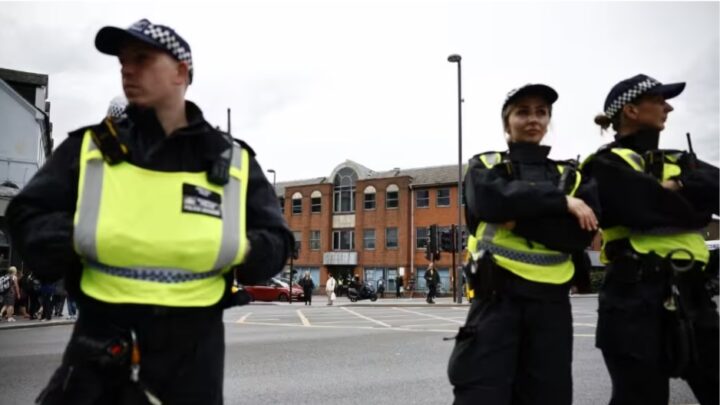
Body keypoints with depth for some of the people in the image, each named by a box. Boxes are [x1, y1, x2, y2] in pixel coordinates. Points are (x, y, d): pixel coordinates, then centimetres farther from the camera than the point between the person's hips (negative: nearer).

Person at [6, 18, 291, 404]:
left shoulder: (233, 159, 4)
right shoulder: (89, 147, 5)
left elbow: (277, 242, 7)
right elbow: (26, 216, 7)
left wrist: (242, 249, -14)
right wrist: (68, 239, -13)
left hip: (192, 349, 0)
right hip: (99, 344, 0)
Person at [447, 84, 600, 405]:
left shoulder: (571, 176, 15)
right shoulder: (485, 166, 9)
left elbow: (580, 234, -3)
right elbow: (488, 200, -15)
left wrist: (515, 214, -13)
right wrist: (560, 201, -11)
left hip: (551, 301, 3)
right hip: (497, 296, -3)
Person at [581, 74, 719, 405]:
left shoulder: (679, 162, 20)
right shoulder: (608, 165, -2)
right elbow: (646, 209, -16)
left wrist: (679, 187, -11)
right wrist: (693, 207, 0)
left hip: (691, 294, 7)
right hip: (636, 297, -7)